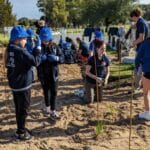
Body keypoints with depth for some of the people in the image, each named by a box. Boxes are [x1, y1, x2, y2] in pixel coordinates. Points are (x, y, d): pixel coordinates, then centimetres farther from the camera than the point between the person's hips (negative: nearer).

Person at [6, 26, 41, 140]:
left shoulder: (10, 49, 4)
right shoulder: (21, 52, -23)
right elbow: (36, 62, -21)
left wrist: (33, 49, 0)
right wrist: (38, 49, -9)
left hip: (14, 83, 9)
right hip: (23, 84, -9)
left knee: (19, 108, 20)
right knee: (23, 109, 5)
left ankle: (21, 128, 34)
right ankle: (21, 132, 16)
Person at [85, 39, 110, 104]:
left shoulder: (106, 59, -8)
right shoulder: (92, 59, -21)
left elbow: (107, 72, 2)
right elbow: (87, 72, -18)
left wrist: (106, 79, -17)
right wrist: (96, 78, -28)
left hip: (99, 83, 5)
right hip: (90, 82, -5)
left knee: (99, 99, 12)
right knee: (90, 101, -4)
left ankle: (90, 93, 38)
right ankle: (85, 93, 27)